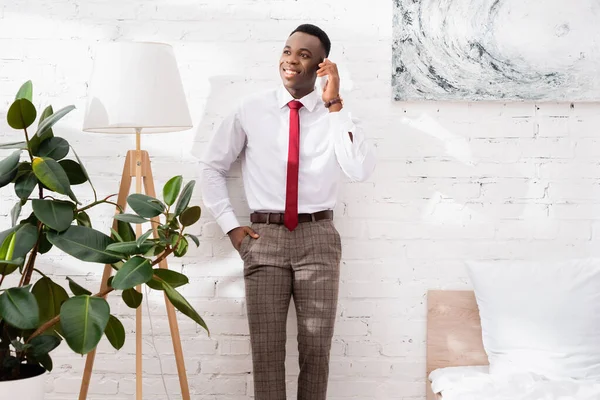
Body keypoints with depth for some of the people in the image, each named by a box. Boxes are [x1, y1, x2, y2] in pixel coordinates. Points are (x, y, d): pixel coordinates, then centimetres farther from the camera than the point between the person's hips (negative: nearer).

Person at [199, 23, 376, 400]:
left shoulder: (336, 115, 1)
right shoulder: (251, 109, 3)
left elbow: (361, 170, -17)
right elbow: (212, 167, 11)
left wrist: (334, 104, -18)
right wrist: (231, 225, 2)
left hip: (317, 238, 0)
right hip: (264, 237, 0)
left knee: (317, 346, 9)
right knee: (266, 347, 4)